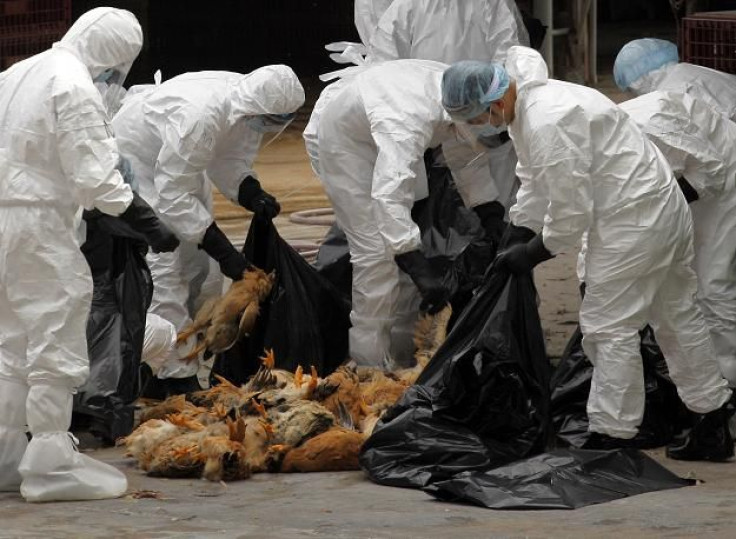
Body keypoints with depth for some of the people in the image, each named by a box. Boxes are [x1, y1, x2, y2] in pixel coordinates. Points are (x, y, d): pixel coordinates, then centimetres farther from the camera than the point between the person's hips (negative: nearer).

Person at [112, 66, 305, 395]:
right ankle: (176, 379, -14)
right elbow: (173, 196, -37)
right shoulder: (198, 116, -43)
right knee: (162, 267, -16)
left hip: (180, 162, 9)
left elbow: (231, 163, -1)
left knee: (201, 267, 9)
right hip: (136, 160, -9)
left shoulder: (251, 109, -18)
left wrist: (251, 193, -23)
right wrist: (223, 250, -36)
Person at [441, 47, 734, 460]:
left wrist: (532, 255, -9)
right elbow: (534, 185, 18)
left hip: (633, 220, -11)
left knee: (609, 326, -3)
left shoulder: (548, 124, -27)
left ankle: (612, 437, 3)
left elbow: (571, 211, -22)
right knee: (678, 315, 18)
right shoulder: (525, 107, 7)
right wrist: (517, 243, 12)